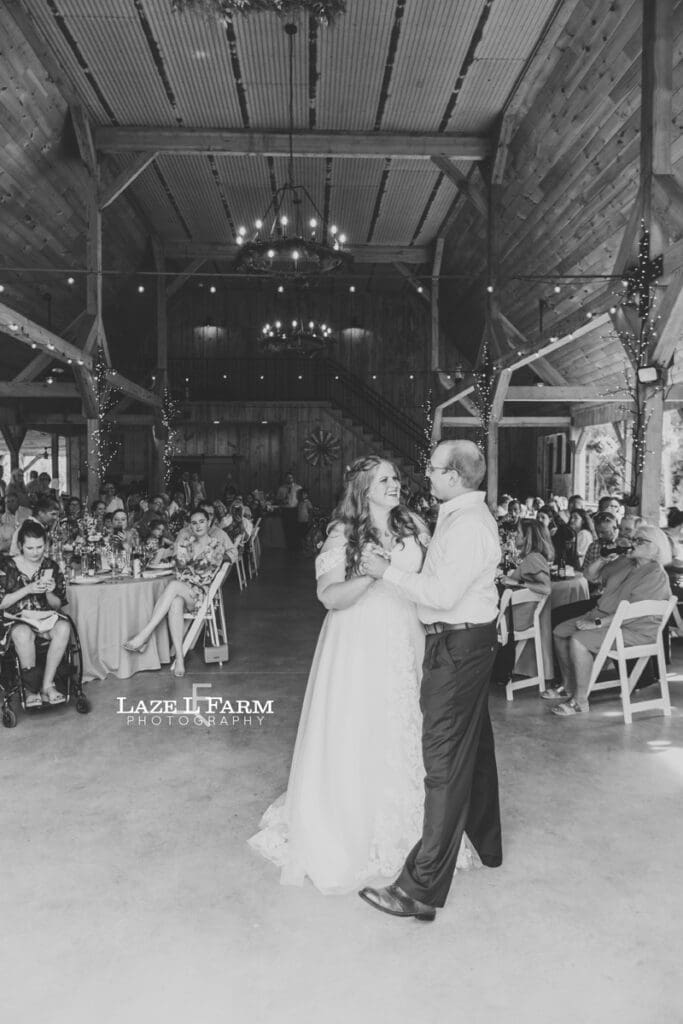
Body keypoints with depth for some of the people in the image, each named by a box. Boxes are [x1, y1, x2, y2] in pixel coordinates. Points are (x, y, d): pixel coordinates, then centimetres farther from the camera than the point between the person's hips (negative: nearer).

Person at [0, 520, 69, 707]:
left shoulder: (51, 567, 5)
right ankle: (32, 688, -22)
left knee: (64, 628, -31)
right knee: (23, 634, -38)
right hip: (15, 621, -2)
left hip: (45, 618, 3)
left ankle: (47, 686, -27)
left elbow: (58, 605, 9)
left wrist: (49, 593, -14)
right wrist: (28, 589, -17)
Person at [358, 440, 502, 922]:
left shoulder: (468, 525, -21)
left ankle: (422, 888, 1)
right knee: (474, 743, 23)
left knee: (444, 760, -7)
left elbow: (443, 594, -25)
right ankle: (485, 843, 43)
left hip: (458, 646, -11)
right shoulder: (466, 515, 10)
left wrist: (388, 572, -19)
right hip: (468, 641, 11)